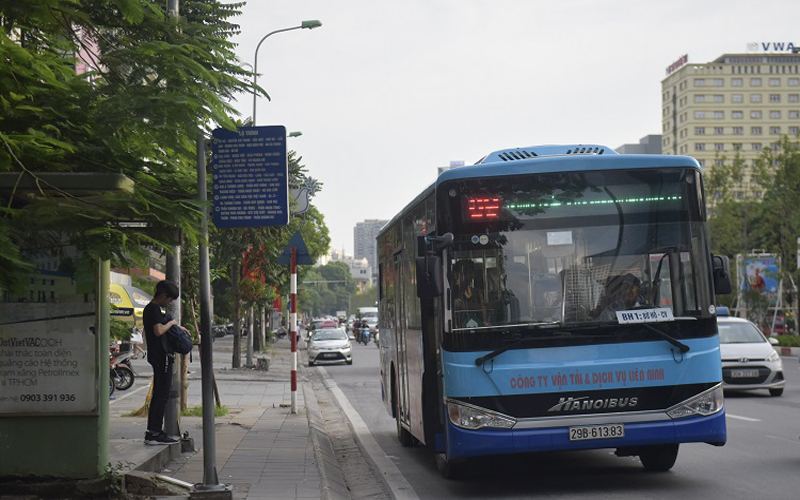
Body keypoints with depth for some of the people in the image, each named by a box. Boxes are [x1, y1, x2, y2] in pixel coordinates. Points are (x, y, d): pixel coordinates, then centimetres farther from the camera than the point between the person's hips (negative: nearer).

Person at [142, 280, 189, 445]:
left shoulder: (149, 308, 17)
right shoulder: (154, 309, -15)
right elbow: (158, 331, -29)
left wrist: (178, 327, 26)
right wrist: (171, 323, -14)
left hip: (157, 358, 10)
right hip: (161, 357, -10)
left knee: (157, 395, 13)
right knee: (162, 396, -8)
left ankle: (151, 432, 17)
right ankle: (155, 433, -8)